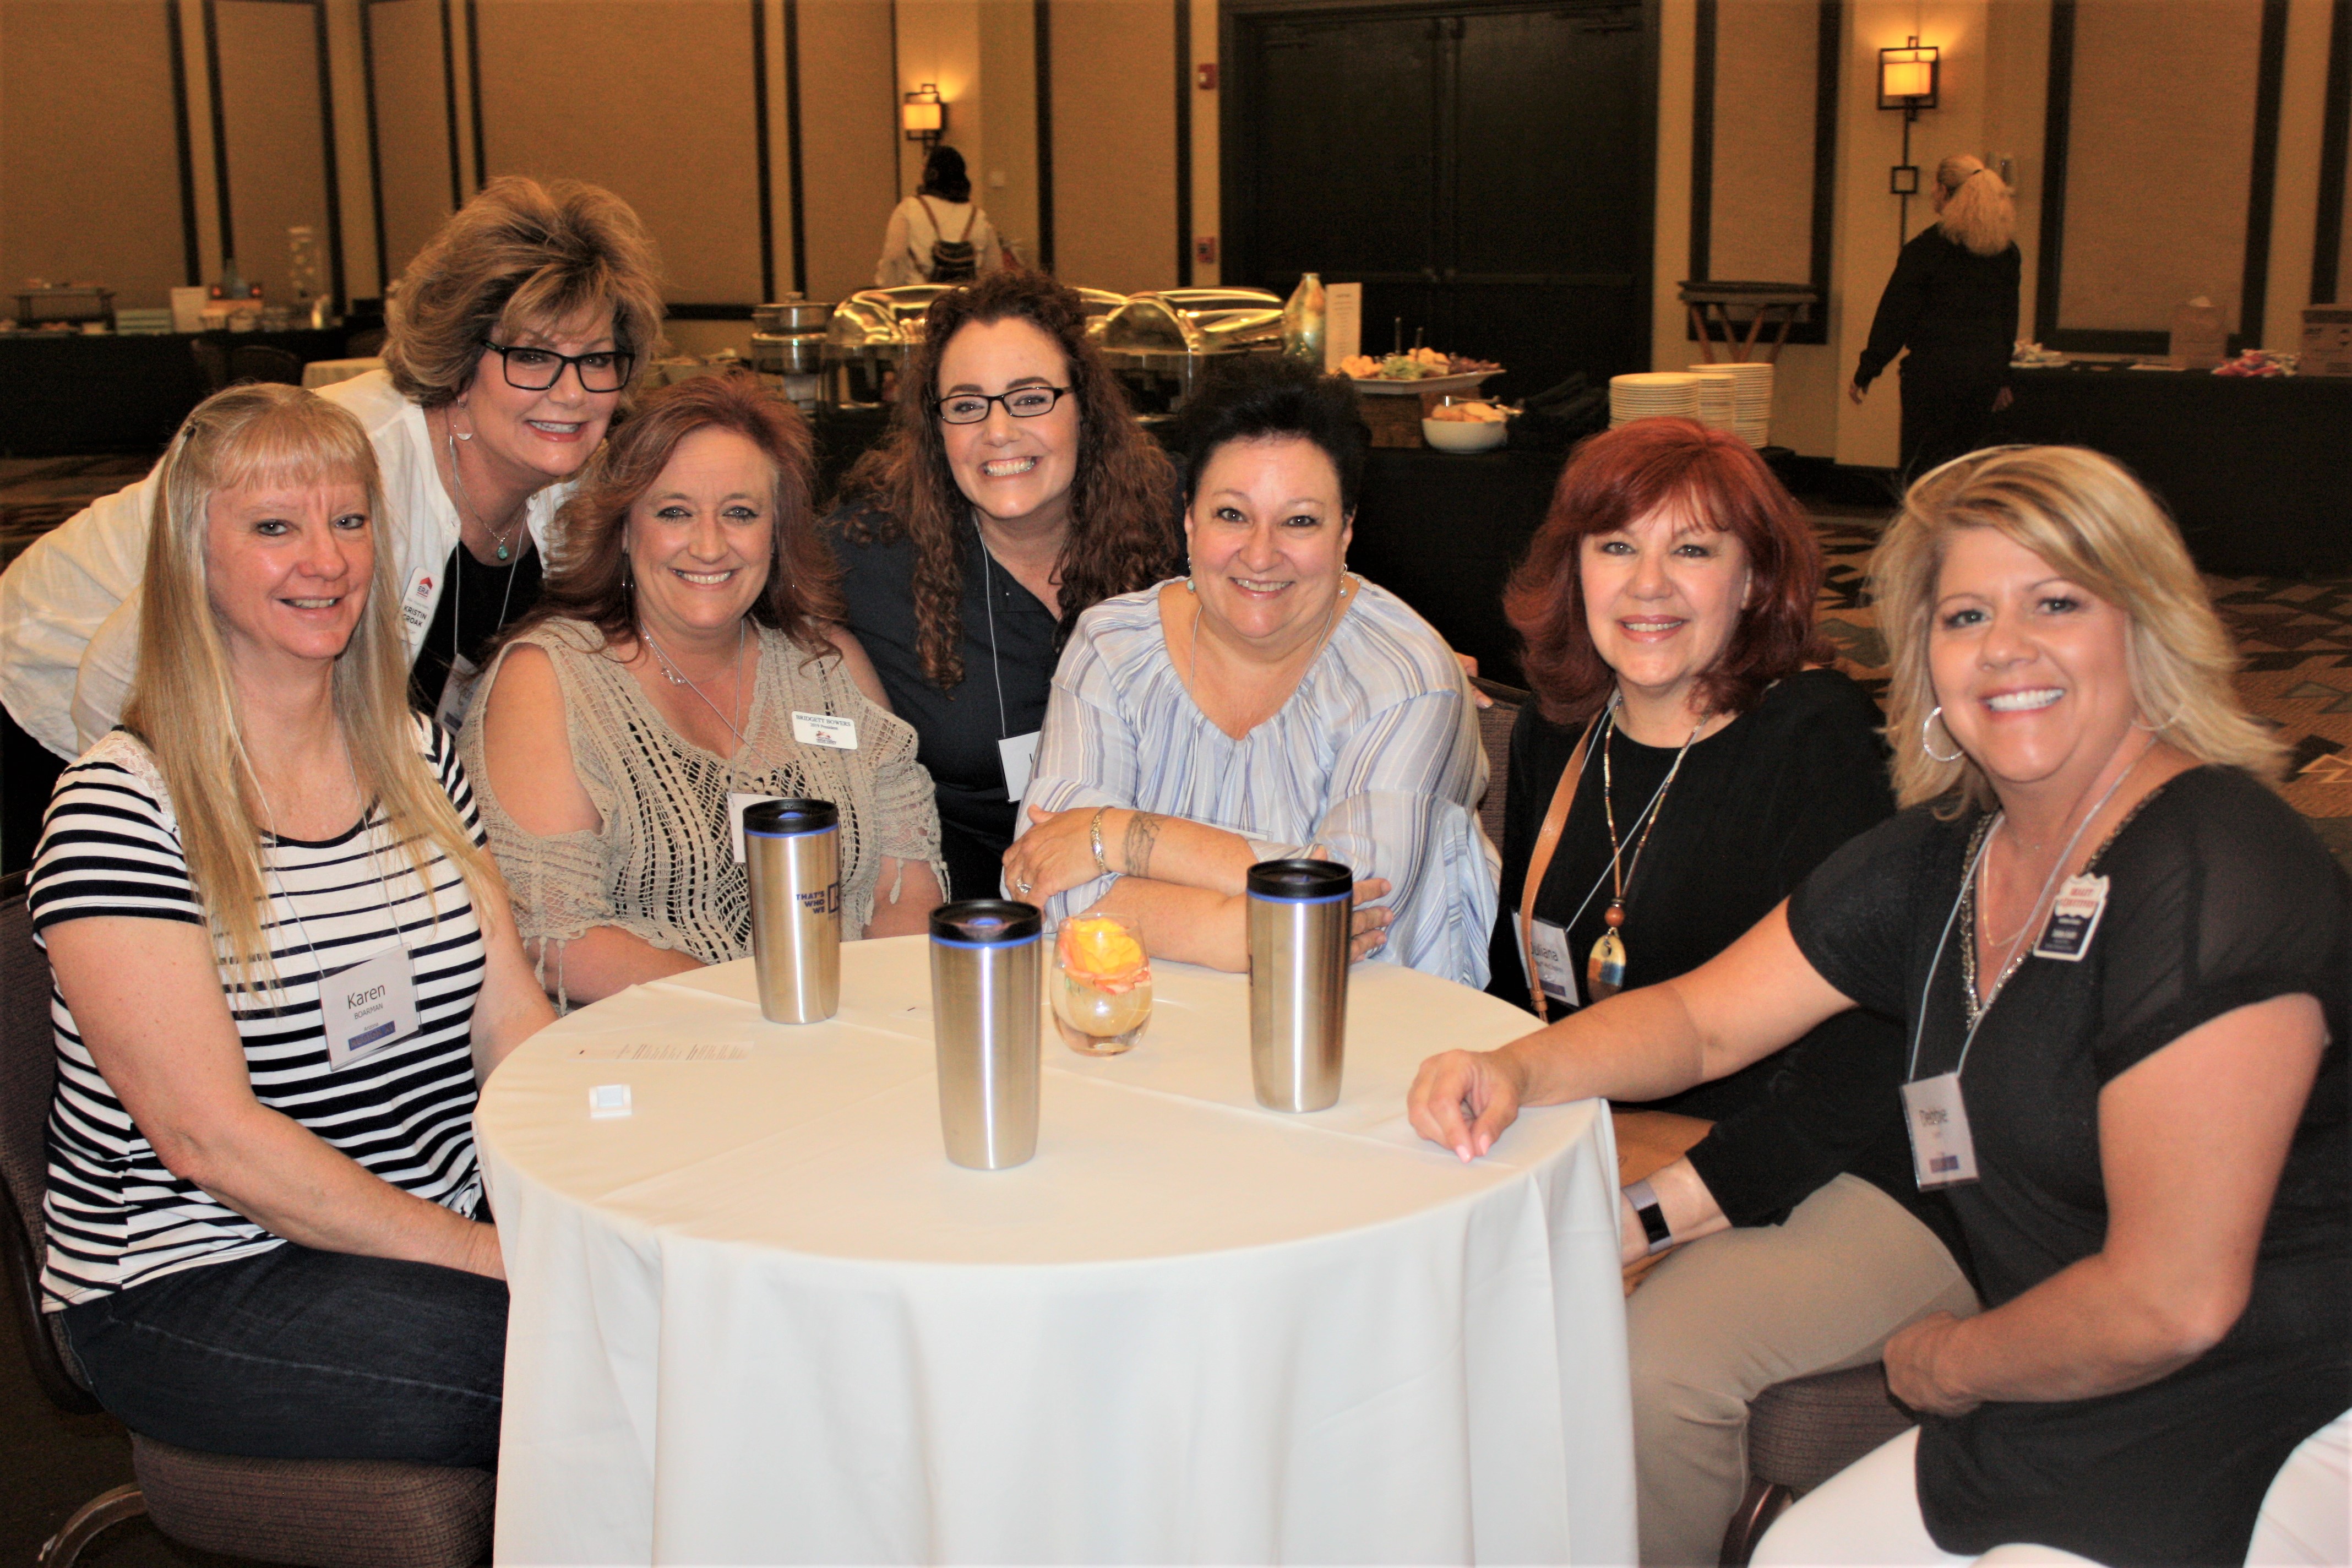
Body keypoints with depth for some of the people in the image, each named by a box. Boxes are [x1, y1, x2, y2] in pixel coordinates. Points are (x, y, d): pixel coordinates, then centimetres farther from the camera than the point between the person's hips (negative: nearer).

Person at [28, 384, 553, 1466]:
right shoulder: (121, 805, -10)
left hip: (446, 1231, 6)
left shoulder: (417, 757, 11)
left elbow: (514, 1023, 7)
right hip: (192, 1286, -6)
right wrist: (489, 1255, -19)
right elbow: (208, 1137, -16)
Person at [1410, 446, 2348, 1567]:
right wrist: (1516, 1070, -11)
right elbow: (1704, 1018, 8)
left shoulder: (2219, 882, -25)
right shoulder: (1943, 855, 2)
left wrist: (1947, 1364, -8)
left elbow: (2172, 1302, -27)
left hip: (2236, 1475, -7)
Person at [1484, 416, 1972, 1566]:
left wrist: (1659, 1214, -24)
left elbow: (1869, 1052, -20)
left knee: (1655, 1359, -30)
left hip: (1846, 1178, -6)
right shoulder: (1556, 737, 8)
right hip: (1629, 1133, 6)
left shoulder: (1825, 741, -14)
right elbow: (1523, 974, 19)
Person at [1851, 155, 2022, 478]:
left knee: (1923, 465, -1)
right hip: (1986, 371, 6)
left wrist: (1865, 373, -1)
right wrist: (2001, 379, 26)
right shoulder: (2006, 250, 10)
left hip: (1935, 370, -6)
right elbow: (2009, 321, 18)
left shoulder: (1926, 247, -8)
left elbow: (1895, 316, -7)